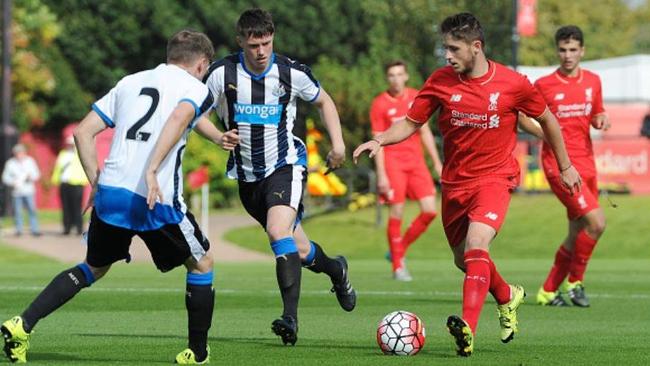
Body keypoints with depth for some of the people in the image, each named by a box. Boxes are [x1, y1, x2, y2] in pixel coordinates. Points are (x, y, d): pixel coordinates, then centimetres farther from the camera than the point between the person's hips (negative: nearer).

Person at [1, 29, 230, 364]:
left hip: (110, 194, 5)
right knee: (201, 265, 18)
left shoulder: (130, 82, 21)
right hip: (157, 200, -5)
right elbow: (178, 119, -20)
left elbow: (83, 132, 16)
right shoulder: (196, 88, 5)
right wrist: (154, 169, -24)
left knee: (94, 268, 23)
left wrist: (96, 182, 19)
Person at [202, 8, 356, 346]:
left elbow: (324, 102, 10)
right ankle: (335, 270, 46)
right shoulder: (222, 73, -9)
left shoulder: (292, 73, -8)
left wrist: (338, 144, 2)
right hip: (247, 175, 3)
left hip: (285, 166, -3)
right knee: (298, 251, 11)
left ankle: (290, 317, -30)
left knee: (278, 231, -28)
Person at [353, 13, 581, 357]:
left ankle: (467, 328, -37)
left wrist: (566, 166, 13)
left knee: (476, 246, -27)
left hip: (494, 177, -4)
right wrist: (380, 140, -18)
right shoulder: (441, 81, -5)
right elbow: (410, 123, 2)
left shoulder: (513, 84, -10)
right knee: (463, 260, 15)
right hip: (454, 182, 4)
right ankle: (507, 296, 45)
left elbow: (546, 119, 6)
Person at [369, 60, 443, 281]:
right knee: (396, 214, -7)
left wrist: (437, 163, 13)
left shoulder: (417, 98, 9)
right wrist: (381, 174, -10)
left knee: (430, 210, -6)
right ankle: (398, 266, 3)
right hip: (393, 162, -4)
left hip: (416, 161, 4)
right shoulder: (380, 104, -3)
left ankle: (400, 249, 14)